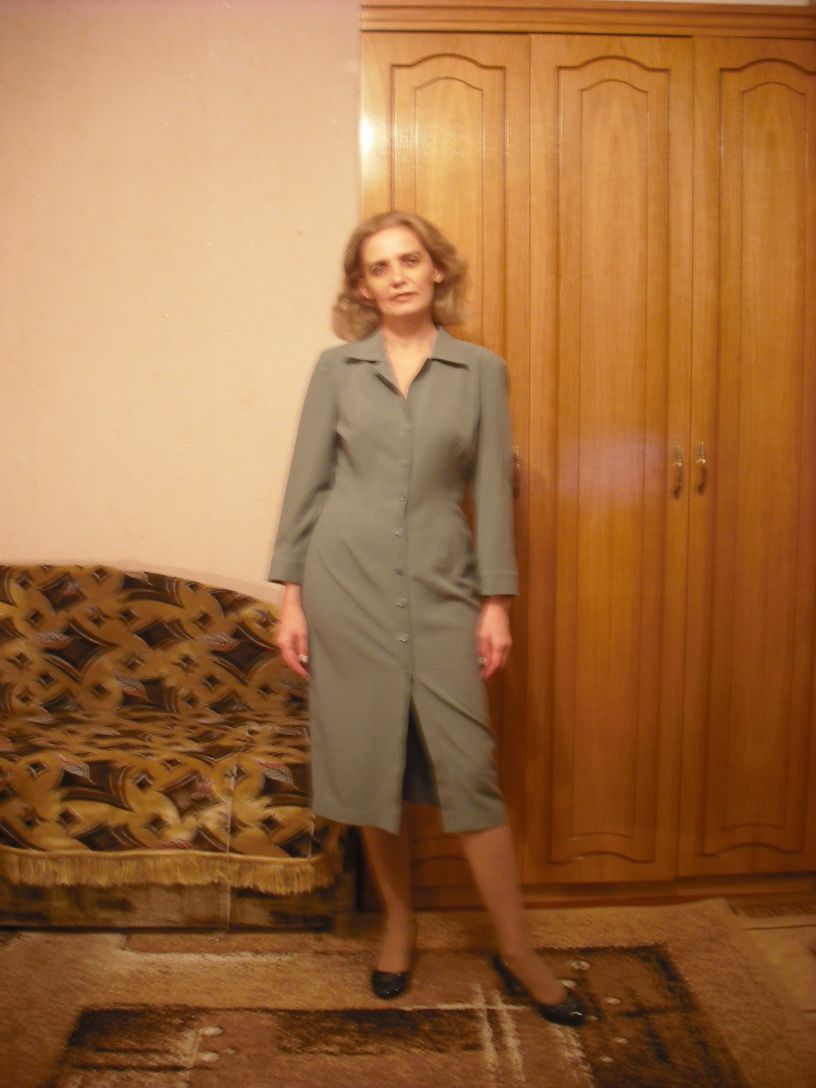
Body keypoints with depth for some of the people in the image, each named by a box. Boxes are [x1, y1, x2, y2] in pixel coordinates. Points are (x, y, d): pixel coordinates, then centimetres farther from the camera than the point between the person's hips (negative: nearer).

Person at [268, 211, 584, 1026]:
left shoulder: (481, 371, 5)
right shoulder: (337, 367, 5)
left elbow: (492, 491, 4)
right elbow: (307, 483, 4)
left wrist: (496, 602, 0)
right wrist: (290, 596, 0)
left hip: (440, 589, 0)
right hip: (347, 584, 1)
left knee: (468, 768, 0)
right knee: (368, 766, 8)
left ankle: (516, 951, 17)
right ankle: (398, 924, 30)